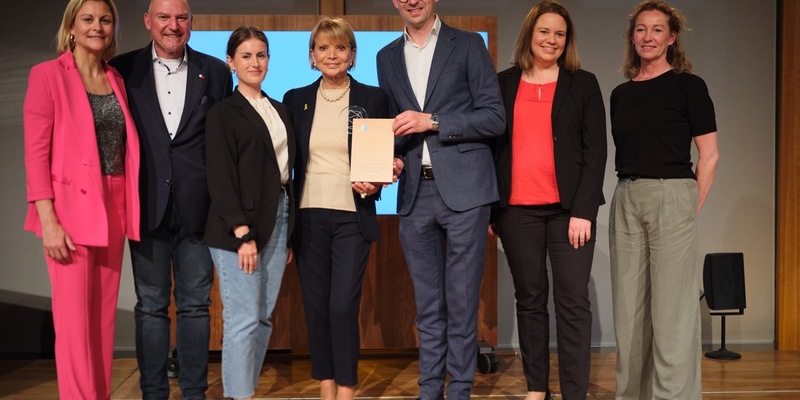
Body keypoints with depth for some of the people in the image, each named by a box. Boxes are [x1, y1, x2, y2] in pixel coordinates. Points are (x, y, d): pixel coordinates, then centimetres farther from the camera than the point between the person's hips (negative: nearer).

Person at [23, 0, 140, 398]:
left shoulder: (117, 80, 12)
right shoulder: (48, 74, -3)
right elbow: (35, 152, -9)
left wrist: (128, 209, 5)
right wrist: (48, 220, -16)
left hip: (113, 211, 5)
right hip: (71, 209, -5)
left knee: (105, 317, 10)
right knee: (74, 321, -3)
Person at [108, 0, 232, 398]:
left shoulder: (215, 71, 6)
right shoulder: (124, 69, 4)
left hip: (198, 207, 0)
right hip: (147, 205, 0)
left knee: (195, 304, 8)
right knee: (151, 304, 8)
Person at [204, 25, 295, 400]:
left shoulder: (279, 110, 16)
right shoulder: (222, 113, -3)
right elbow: (220, 179, -10)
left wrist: (290, 231, 12)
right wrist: (243, 234, -17)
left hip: (278, 219, 6)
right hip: (240, 224, -6)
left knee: (264, 317, 9)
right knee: (243, 319, -6)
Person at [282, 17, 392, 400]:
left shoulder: (373, 98, 2)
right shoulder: (295, 99, 8)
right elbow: (287, 162, 9)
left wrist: (375, 184, -14)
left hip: (352, 217, -2)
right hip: (308, 217, 3)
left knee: (343, 306, -8)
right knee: (315, 306, 7)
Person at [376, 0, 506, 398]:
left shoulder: (468, 45, 3)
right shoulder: (387, 56, 15)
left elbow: (495, 117, -4)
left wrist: (432, 121, -13)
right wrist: (394, 159, -3)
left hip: (464, 188, -3)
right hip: (414, 192, 4)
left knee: (462, 299, 1)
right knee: (427, 302, 10)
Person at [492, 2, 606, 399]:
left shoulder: (583, 84, 6)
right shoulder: (503, 84, 10)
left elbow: (595, 151, 0)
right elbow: (491, 147, 9)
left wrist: (583, 211, -9)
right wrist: (487, 208, 3)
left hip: (568, 208, -1)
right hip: (516, 209, 2)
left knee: (573, 302, -3)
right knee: (529, 299, 8)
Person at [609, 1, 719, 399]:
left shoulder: (688, 86, -1)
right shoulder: (621, 94, 13)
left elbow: (710, 156, -3)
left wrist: (693, 209, -6)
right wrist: (631, 191, 7)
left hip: (672, 197, -5)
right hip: (626, 201, 5)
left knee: (672, 307, -3)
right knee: (629, 308, 8)